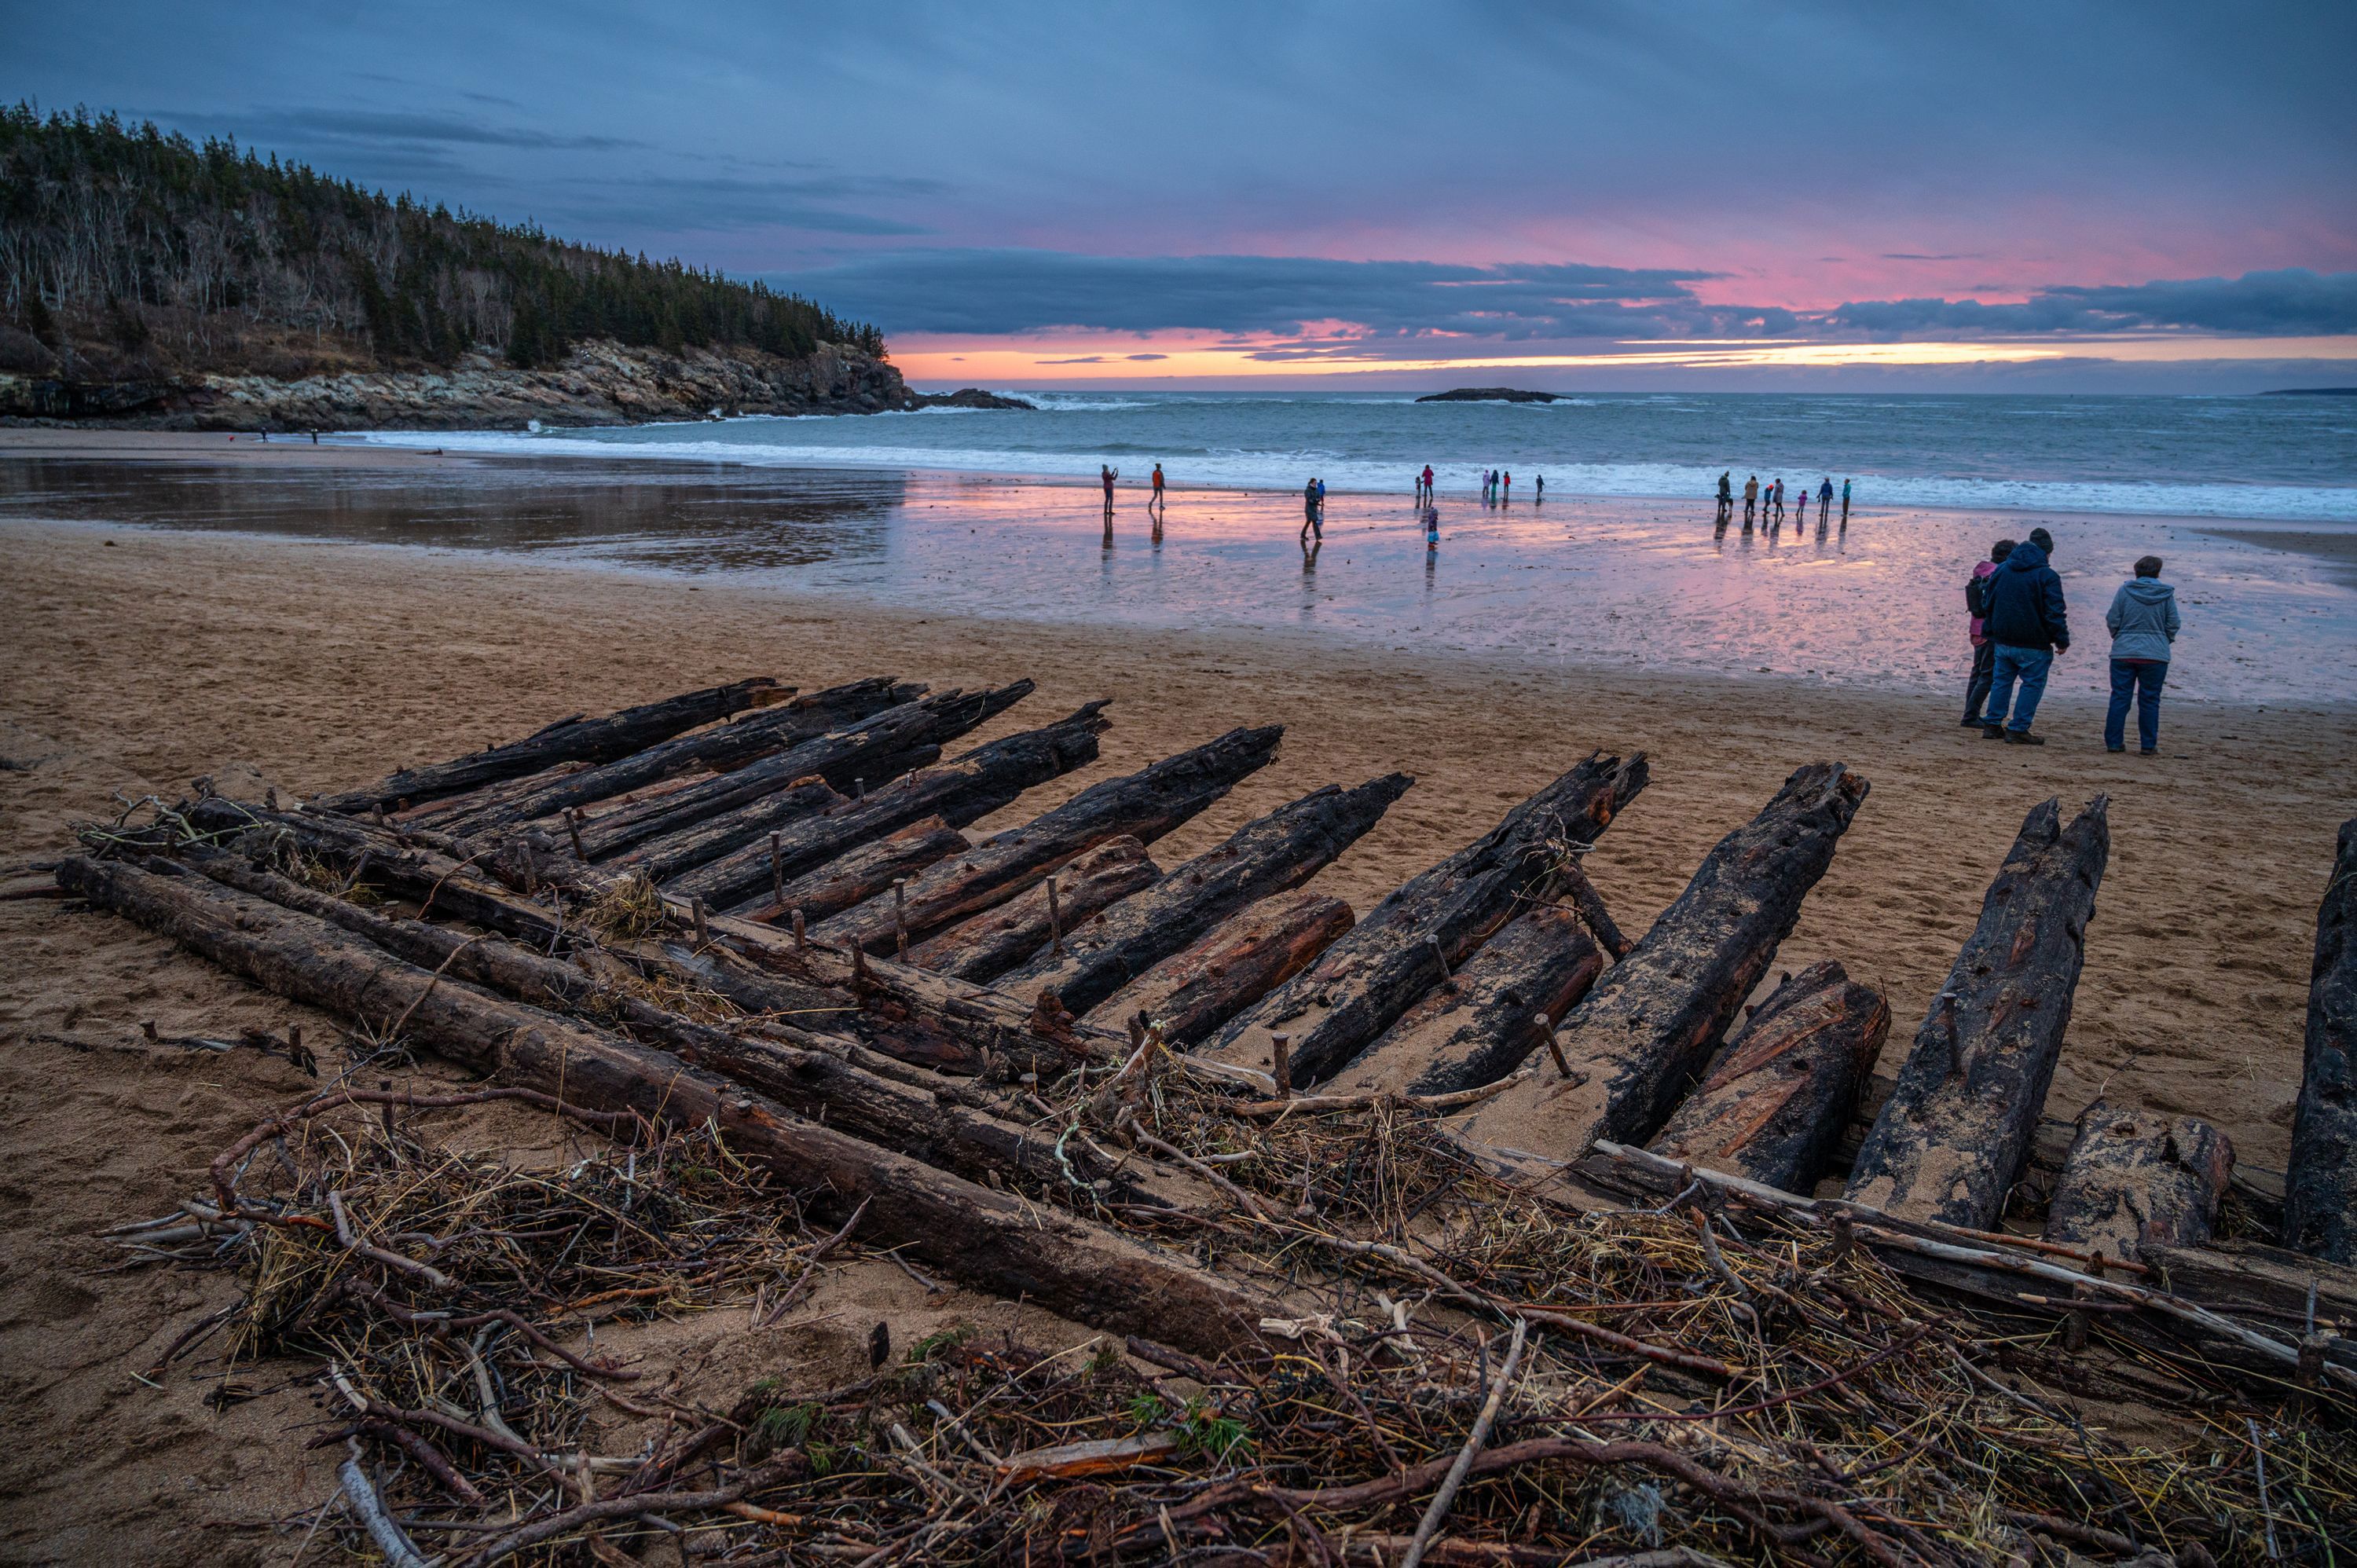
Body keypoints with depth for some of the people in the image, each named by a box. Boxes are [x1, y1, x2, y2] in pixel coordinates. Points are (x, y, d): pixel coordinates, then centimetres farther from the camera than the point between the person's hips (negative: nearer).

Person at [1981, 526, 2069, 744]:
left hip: (2003, 641, 6)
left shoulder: (2001, 571, 7)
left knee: (2001, 681, 15)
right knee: (2033, 684, 3)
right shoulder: (2047, 576, -12)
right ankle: (2018, 729, 0)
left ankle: (1992, 724, 15)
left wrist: (1992, 632, 22)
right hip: (2033, 645, -6)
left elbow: (1988, 604, 14)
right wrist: (2062, 640, -7)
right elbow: (2054, 612, -14)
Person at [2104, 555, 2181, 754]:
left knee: (2119, 698, 5)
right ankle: (2148, 745, 9)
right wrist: (2165, 640, 18)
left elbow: (2112, 620, -2)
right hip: (2156, 655, 0)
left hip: (2123, 653, 0)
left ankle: (2113, 742, 4)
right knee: (2150, 701, 7)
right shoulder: (2166, 594, -1)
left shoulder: (2125, 590, -2)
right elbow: (2174, 624, 1)